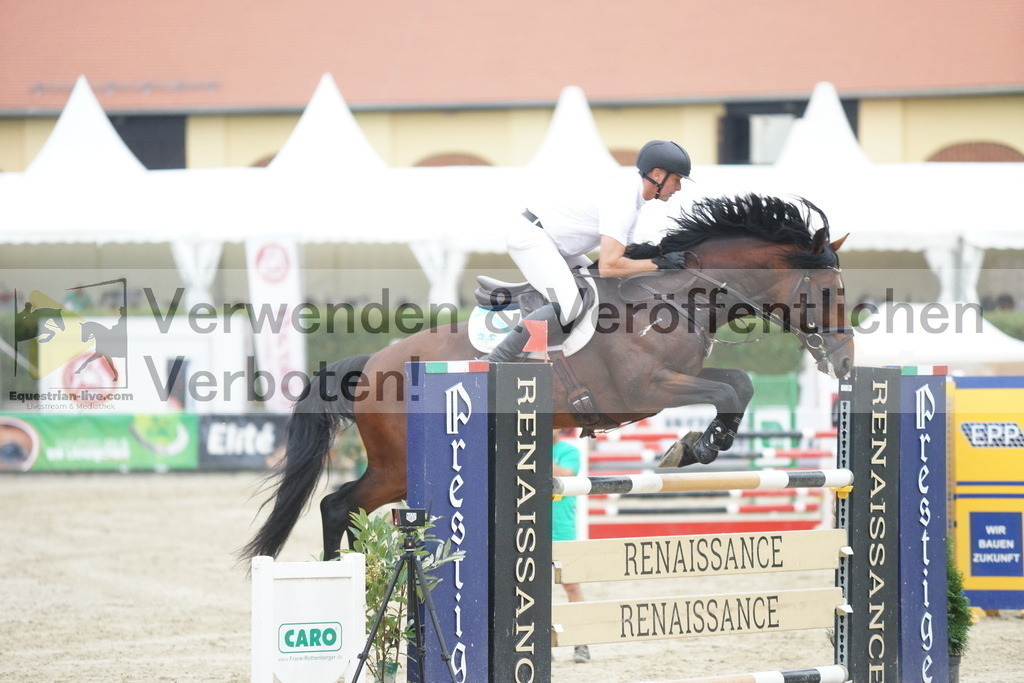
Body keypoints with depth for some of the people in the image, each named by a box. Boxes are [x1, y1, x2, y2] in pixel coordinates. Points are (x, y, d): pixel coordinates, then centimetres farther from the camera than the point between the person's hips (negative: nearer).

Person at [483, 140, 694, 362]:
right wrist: (657, 263, -23)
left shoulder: (630, 189, 8)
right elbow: (608, 266, -31)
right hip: (532, 236, -11)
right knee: (569, 306, -25)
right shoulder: (621, 203, -24)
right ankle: (496, 359, -24)